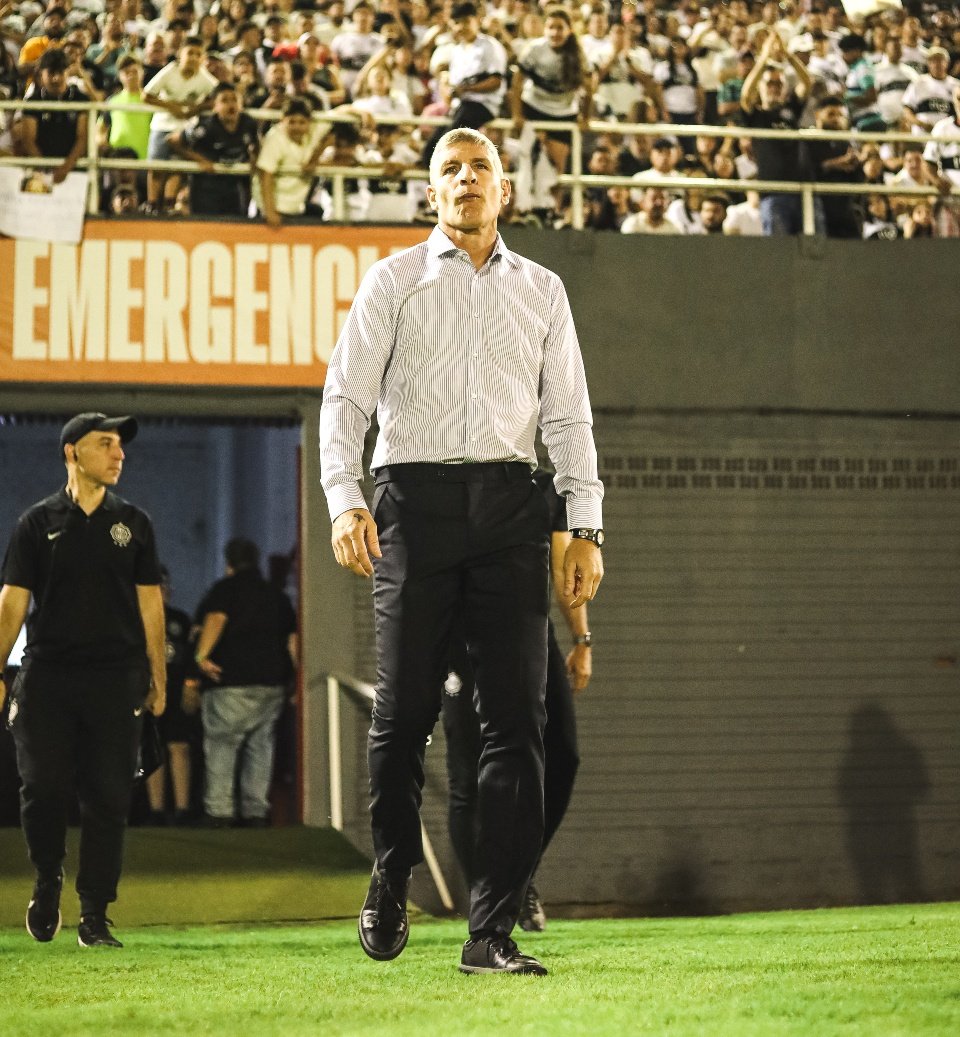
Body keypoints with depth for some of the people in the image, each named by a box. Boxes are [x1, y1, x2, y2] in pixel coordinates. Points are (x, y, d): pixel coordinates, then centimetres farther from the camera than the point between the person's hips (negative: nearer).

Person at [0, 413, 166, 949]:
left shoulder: (133, 523, 11)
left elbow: (150, 603, 10)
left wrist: (158, 678, 5)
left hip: (116, 679, 1)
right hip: (47, 677, -1)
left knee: (109, 799, -2)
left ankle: (95, 918, 4)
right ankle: (49, 876, 21)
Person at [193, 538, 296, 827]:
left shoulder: (225, 589, 2)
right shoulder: (277, 596, 18)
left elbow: (216, 619, -16)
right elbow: (292, 638, 12)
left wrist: (202, 655, -24)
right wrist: (297, 676, 12)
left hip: (232, 681, -5)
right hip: (273, 681, 5)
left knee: (221, 744, -3)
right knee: (260, 745, 8)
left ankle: (218, 811, -11)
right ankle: (256, 811, 4)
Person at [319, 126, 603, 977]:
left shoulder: (542, 291, 17)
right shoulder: (394, 280, 9)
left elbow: (569, 416, 15)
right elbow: (346, 395, 1)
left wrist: (587, 526, 4)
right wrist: (345, 502, -14)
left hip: (508, 501, 2)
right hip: (415, 496, -2)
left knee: (517, 716, -6)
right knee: (404, 711, -3)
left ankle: (493, 933, -5)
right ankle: (391, 883, 22)